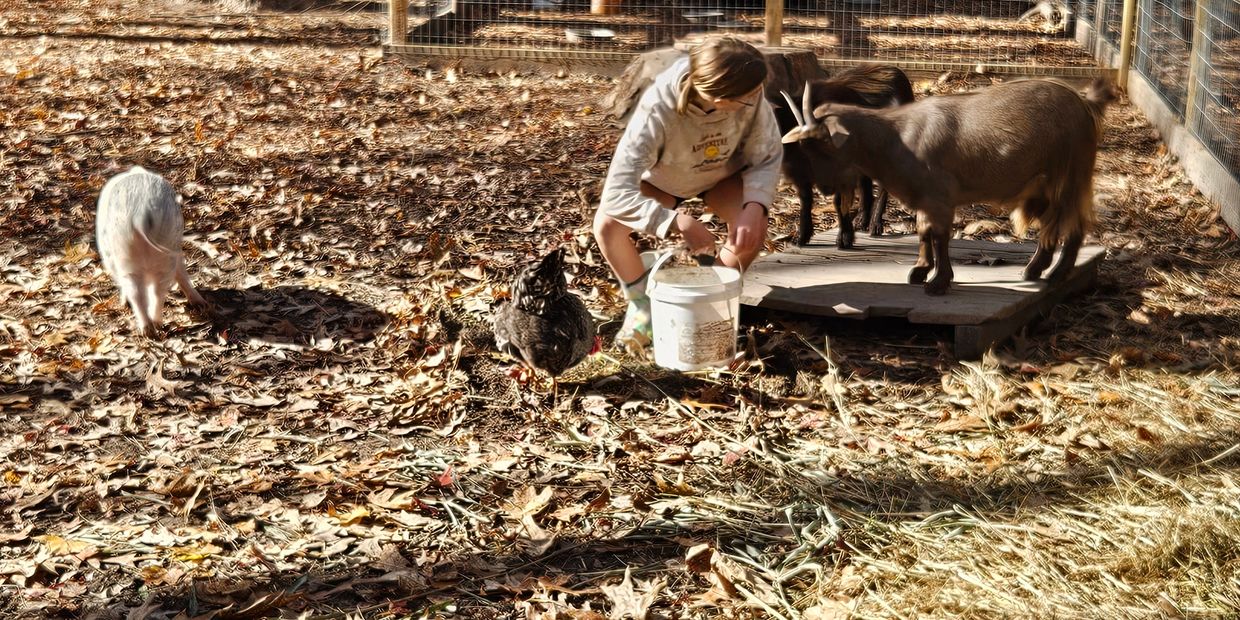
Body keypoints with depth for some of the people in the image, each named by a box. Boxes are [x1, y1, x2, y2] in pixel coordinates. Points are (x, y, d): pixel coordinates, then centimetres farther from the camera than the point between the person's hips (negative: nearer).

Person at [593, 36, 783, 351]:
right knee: (607, 224, -26)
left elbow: (767, 157, -21)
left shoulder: (750, 97, -34)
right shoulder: (658, 110, -42)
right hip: (661, 178, -1)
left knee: (753, 229, -27)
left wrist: (755, 206, -40)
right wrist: (679, 222, -56)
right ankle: (642, 302, 3)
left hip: (723, 175, 2)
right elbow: (616, 194, -45)